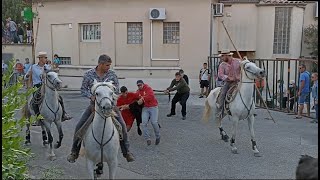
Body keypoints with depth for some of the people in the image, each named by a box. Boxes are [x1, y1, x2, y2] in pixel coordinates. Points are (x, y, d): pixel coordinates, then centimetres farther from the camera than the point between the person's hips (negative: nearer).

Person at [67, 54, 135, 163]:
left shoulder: (112, 74, -3)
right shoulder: (88, 74, -4)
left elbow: (116, 89, -4)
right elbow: (83, 89, -1)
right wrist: (91, 96, -20)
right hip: (94, 104, 0)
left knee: (122, 125, -9)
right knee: (79, 126, -5)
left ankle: (126, 152, 8)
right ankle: (74, 152, 13)